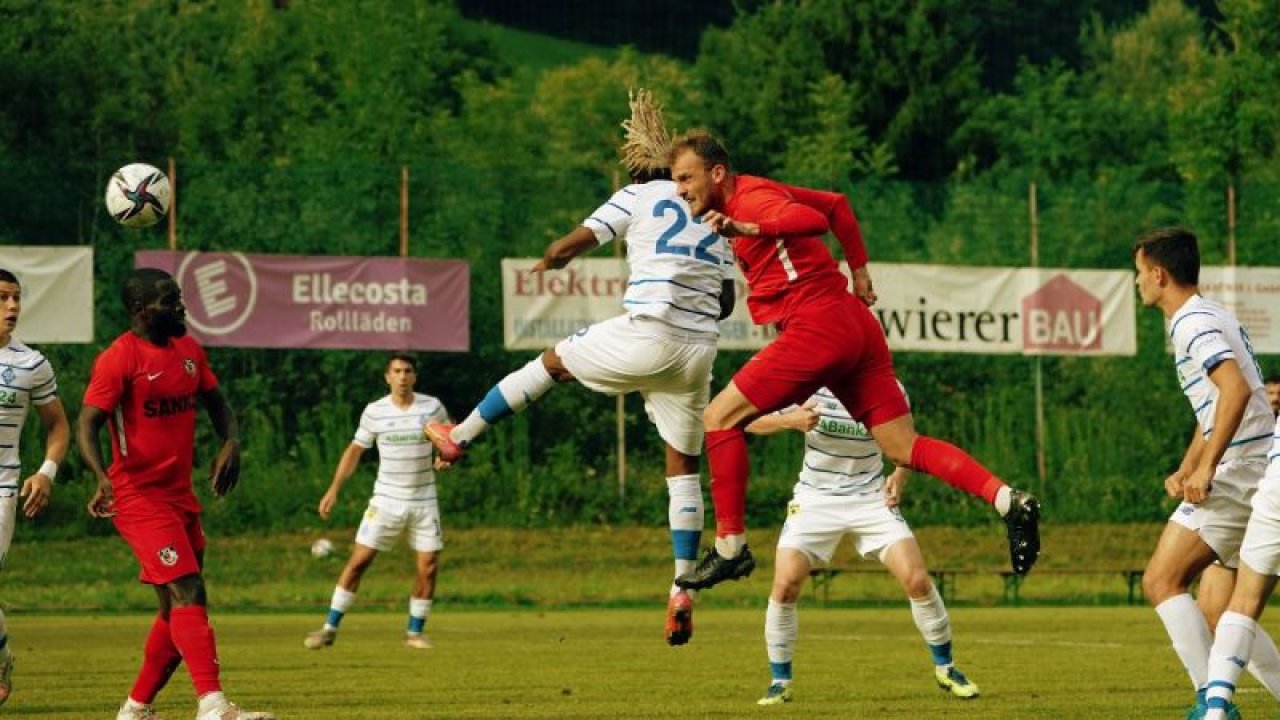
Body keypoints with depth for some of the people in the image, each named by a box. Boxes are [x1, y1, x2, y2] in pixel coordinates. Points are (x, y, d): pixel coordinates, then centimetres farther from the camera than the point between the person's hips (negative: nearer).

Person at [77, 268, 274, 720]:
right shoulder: (119, 359, -13)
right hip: (139, 497, -8)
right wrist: (102, 477, -36)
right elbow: (87, 425, -18)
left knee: (177, 608, 12)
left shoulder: (189, 351, 10)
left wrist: (231, 442, 0)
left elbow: (215, 403, 22)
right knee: (188, 593, -19)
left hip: (181, 495, 8)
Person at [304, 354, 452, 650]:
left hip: (423, 501, 1)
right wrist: (334, 489, 2)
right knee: (358, 561, -6)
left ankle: (415, 632, 13)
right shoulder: (374, 411, -3)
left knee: (428, 567, -4)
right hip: (386, 500, -1)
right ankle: (330, 628, 1)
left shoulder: (432, 407, -2)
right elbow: (355, 450, 7)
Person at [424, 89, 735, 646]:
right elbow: (725, 303, 21)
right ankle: (683, 590, 3)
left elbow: (571, 245, -1)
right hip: (699, 347, 5)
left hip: (646, 334, -5)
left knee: (551, 363, 20)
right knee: (685, 464, 11)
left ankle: (460, 435, 28)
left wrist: (550, 261, 20)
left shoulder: (638, 197, 4)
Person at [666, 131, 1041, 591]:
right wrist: (858, 271, 33)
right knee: (903, 447, 3)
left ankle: (730, 547, -5)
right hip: (855, 325, 10)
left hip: (817, 325, -10)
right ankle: (1009, 502, -12)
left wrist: (748, 229, -36)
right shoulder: (757, 194, 20)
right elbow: (836, 204, 32)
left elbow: (813, 220, -27)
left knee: (720, 418, -4)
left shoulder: (751, 198, -9)